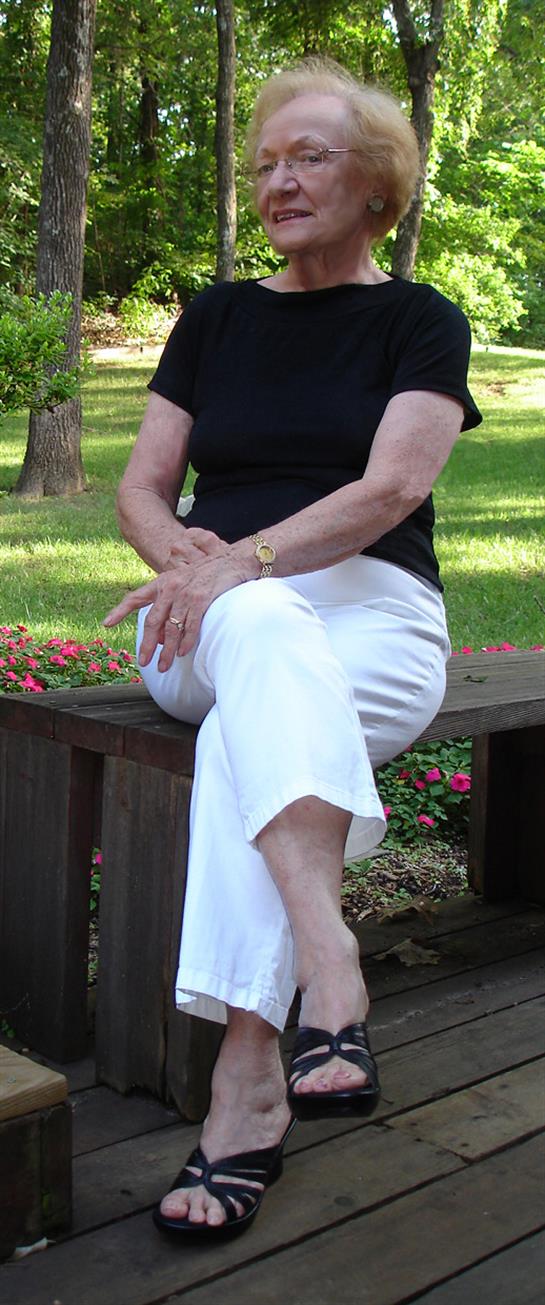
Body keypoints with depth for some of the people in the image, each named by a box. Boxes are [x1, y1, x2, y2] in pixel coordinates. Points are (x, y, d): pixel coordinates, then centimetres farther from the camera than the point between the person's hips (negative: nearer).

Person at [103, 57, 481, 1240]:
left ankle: (244, 1086, -39)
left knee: (245, 732, -36)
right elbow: (141, 486, 13)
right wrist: (180, 548, -11)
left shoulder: (420, 324, 8)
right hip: (213, 622, 2)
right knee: (265, 639, -38)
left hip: (371, 610, -2)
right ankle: (330, 967, -53)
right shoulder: (215, 321, 19)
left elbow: (392, 487, -9)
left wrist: (245, 559, -24)